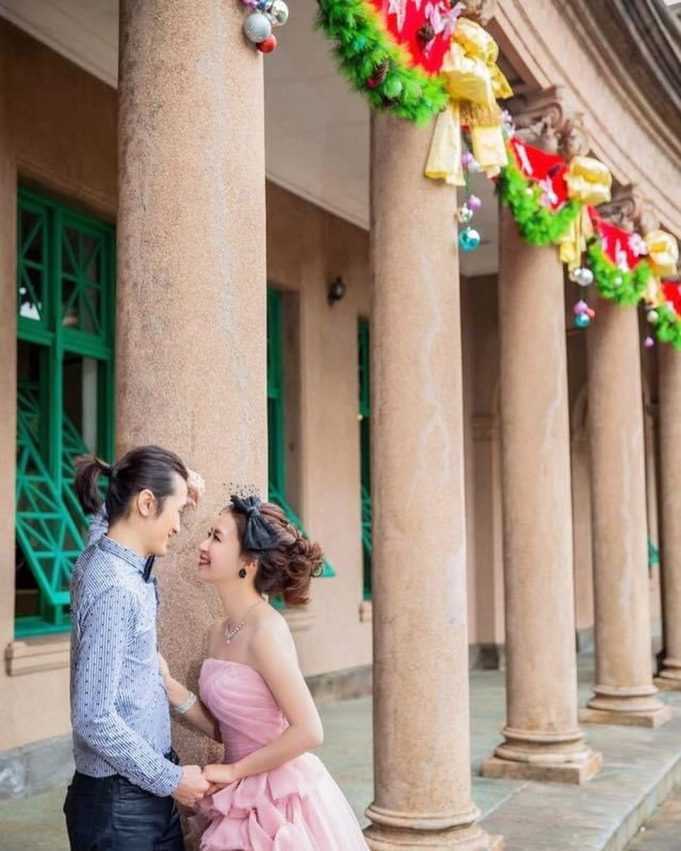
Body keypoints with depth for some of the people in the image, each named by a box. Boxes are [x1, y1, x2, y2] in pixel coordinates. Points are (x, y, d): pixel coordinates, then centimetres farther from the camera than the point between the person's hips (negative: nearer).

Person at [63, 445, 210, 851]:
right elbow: (94, 719, -24)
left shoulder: (106, 555, 3)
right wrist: (170, 779, -16)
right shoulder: (114, 589, -23)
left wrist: (180, 489, 13)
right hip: (119, 802, -9)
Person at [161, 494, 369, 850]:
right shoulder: (218, 633, 4)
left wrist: (233, 770, -14)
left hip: (281, 802, -7)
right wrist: (169, 686, -4)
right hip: (242, 802, 7)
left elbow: (308, 732, -23)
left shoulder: (266, 630, -20)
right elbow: (222, 729, 7)